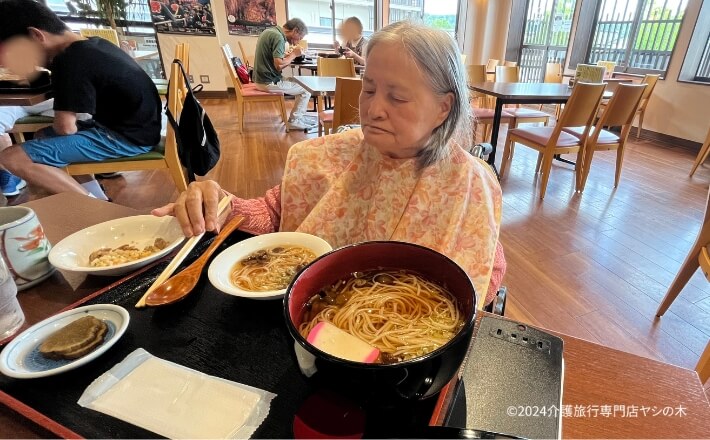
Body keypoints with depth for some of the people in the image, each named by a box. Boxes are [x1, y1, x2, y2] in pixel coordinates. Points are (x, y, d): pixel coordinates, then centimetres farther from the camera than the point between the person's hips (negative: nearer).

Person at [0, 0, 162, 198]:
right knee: (43, 135, 26)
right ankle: (91, 188, 13)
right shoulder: (94, 45, 9)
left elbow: (65, 128, -16)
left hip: (128, 138, -10)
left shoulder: (70, 61, -18)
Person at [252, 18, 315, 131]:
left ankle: (299, 116, 25)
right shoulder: (278, 37, -19)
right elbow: (279, 65, -26)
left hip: (262, 79, 10)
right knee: (306, 88, -1)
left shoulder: (270, 31, 11)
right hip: (269, 82, -10)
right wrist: (294, 54, -12)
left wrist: (289, 55, 4)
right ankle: (294, 121, 5)